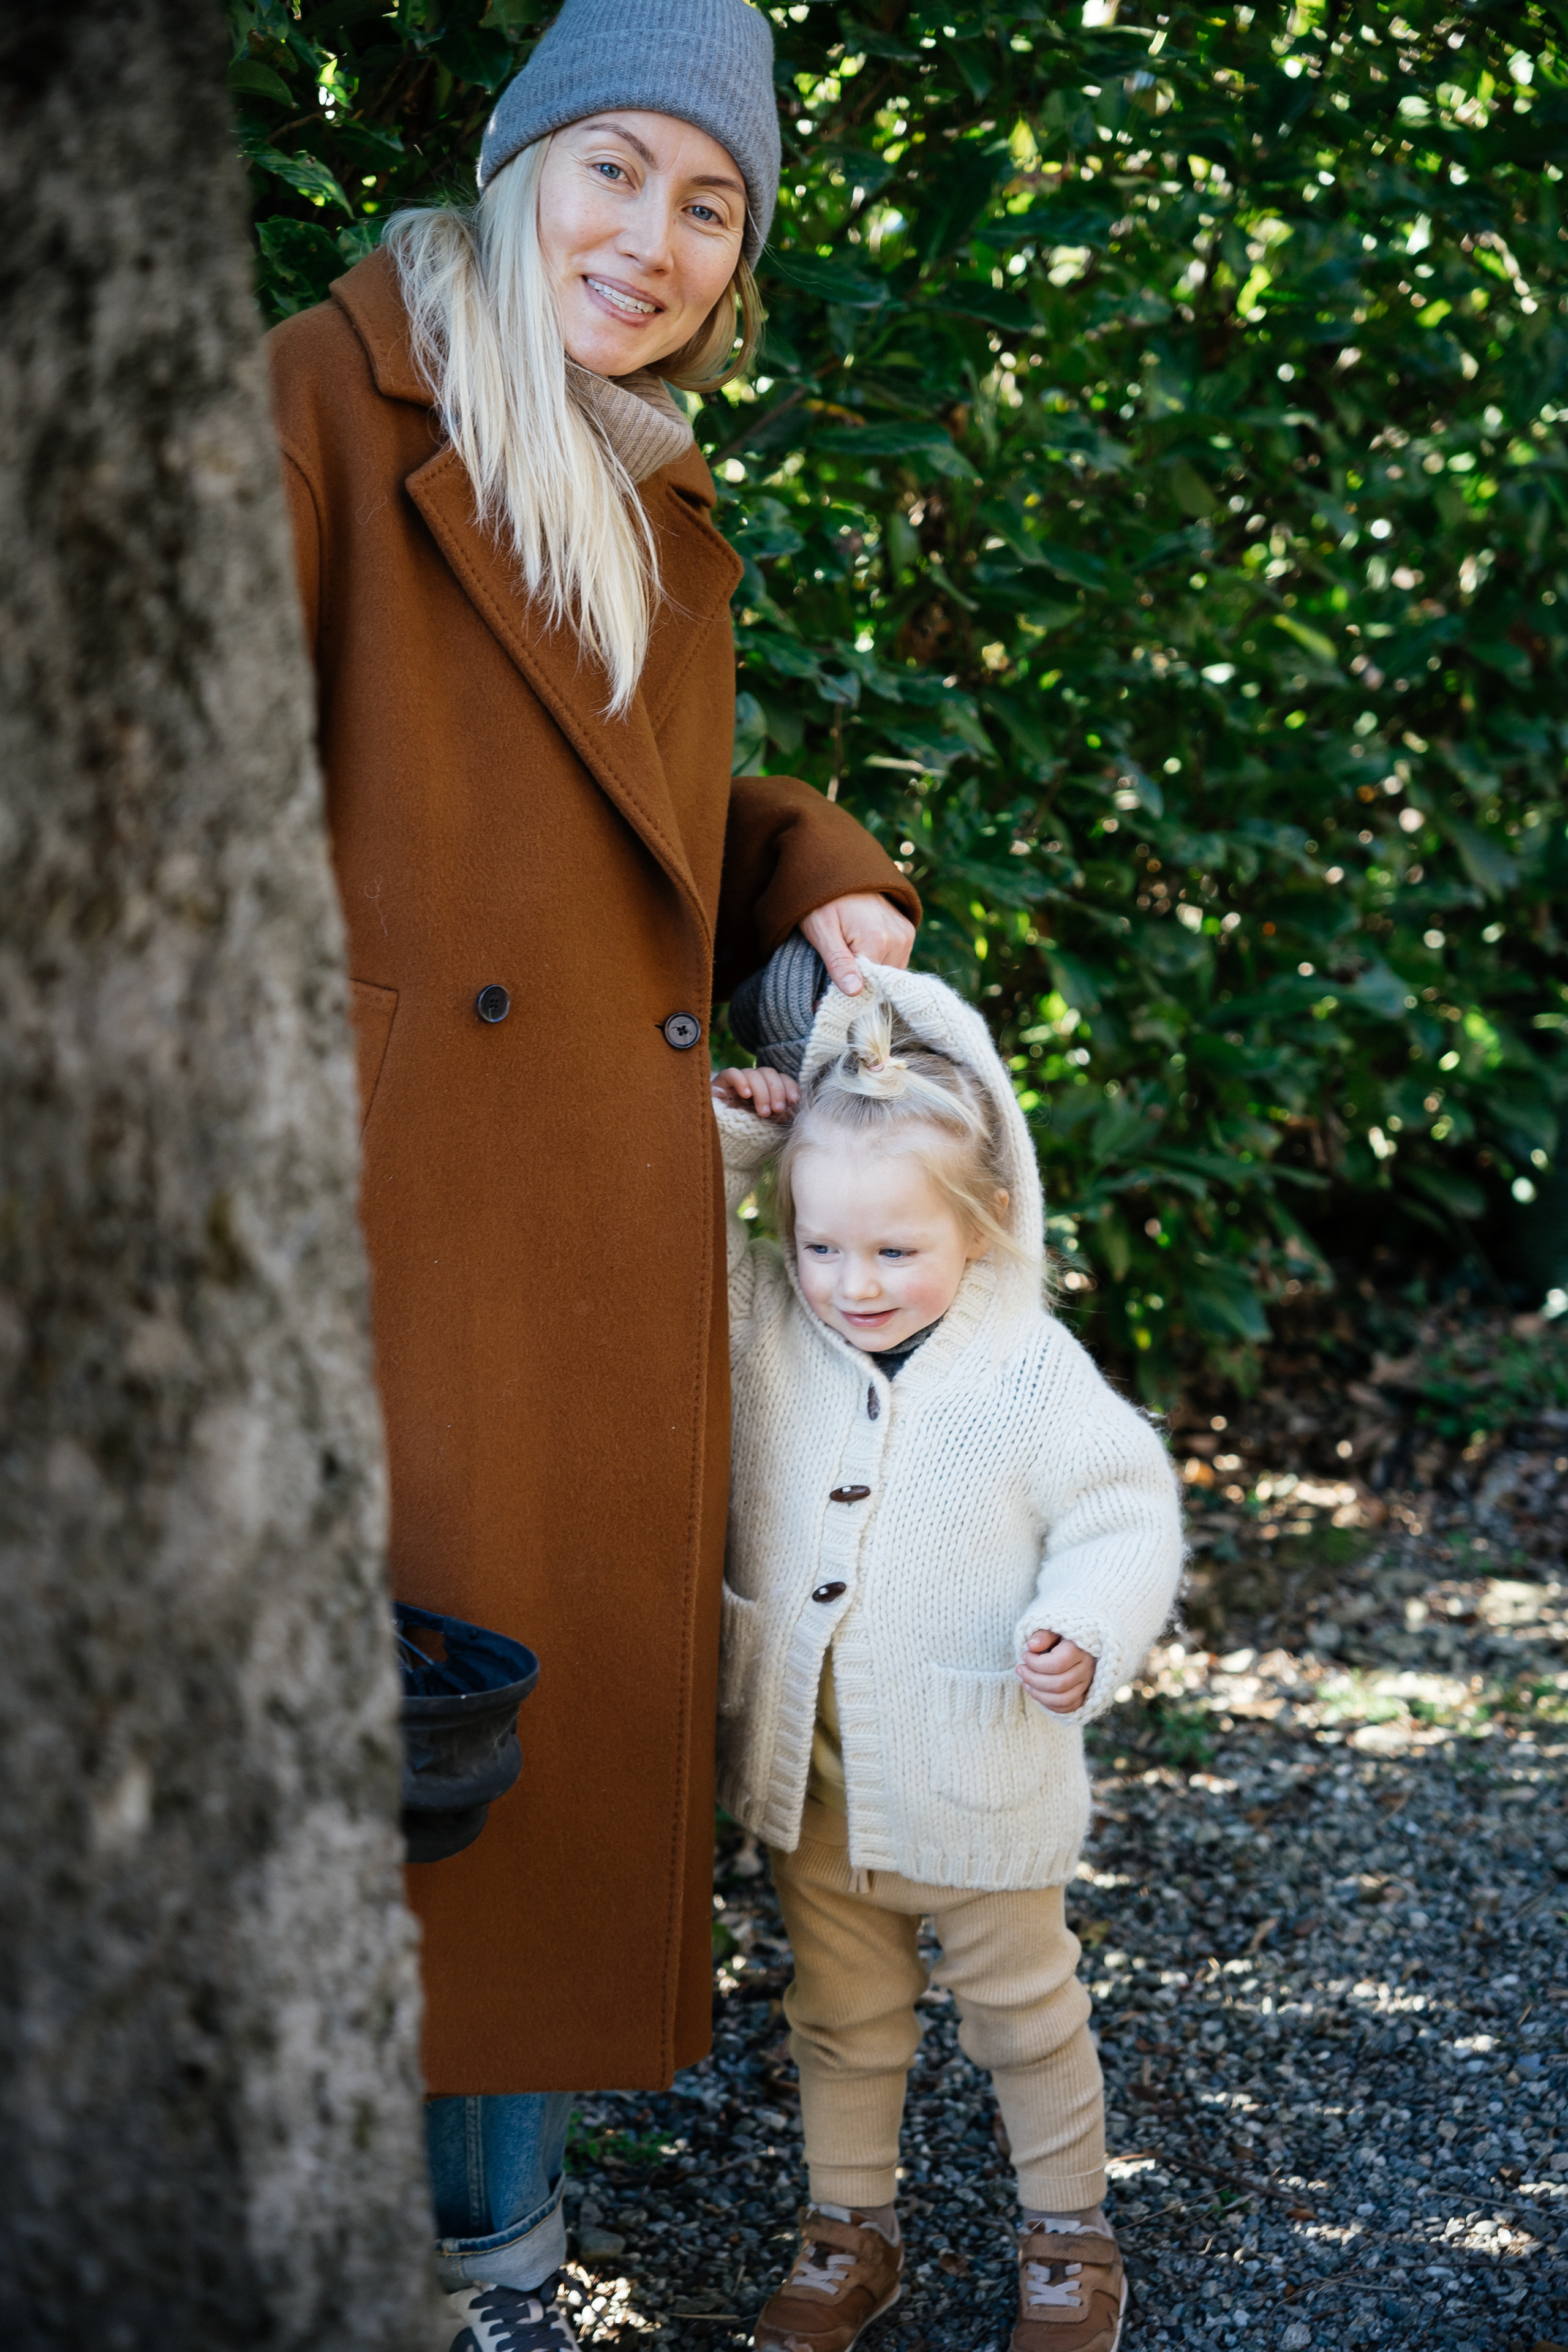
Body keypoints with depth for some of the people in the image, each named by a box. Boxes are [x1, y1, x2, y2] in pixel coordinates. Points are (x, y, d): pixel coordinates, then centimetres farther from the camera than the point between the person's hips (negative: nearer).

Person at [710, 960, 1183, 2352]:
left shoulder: (1034, 1372, -15)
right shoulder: (768, 1328, -5)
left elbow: (1121, 1513, -11)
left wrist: (1086, 1633, -27)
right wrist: (729, 1138, -12)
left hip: (977, 1780, -3)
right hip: (810, 1770, 3)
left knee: (1023, 2012, 16)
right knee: (843, 2017, 19)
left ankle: (1070, 2235, 36)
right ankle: (852, 2231, 37)